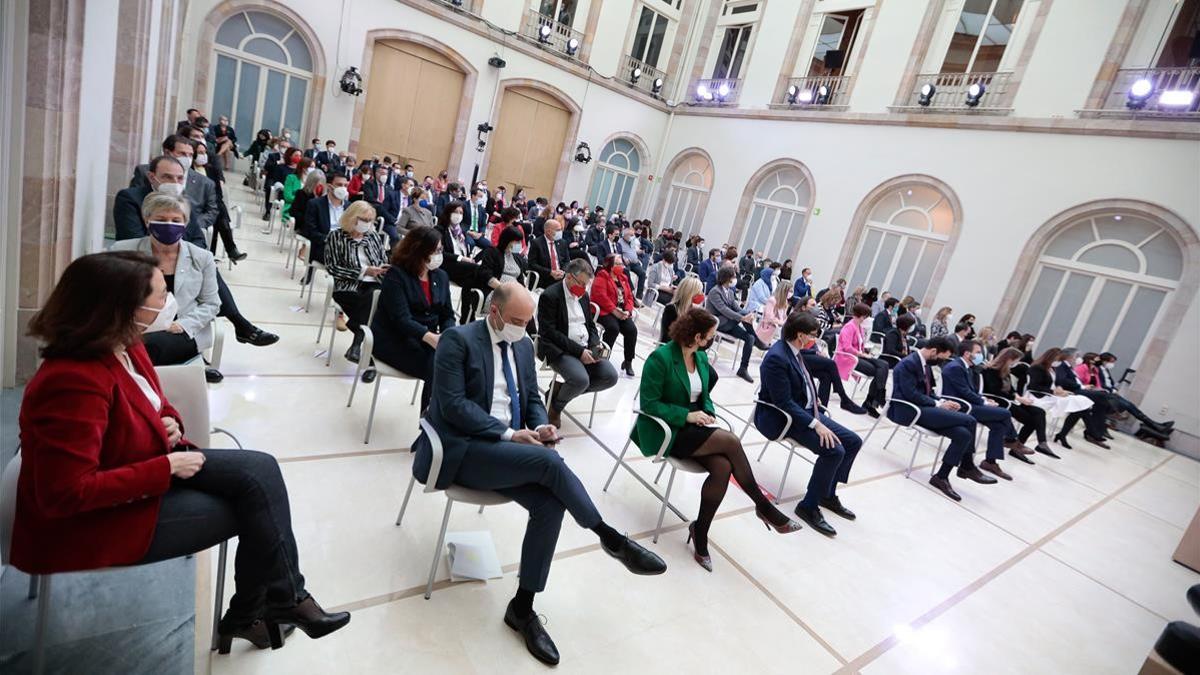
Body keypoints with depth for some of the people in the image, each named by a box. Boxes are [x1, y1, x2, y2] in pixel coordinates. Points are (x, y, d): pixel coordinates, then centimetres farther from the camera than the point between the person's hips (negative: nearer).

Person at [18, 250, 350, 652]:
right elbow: (68, 494, -31)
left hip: (141, 473, 9)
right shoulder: (73, 382, -32)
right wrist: (167, 467, -25)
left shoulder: (125, 346, -2)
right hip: (95, 521, -8)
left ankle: (282, 598, 2)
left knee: (259, 472, -8)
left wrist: (169, 423, -5)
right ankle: (250, 613, 19)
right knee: (255, 508, -8)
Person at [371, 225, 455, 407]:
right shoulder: (395, 275, -7)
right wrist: (431, 338, -32)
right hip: (394, 340, -5)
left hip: (428, 339, 5)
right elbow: (401, 318, -18)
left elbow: (448, 315, 9)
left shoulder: (441, 276, 12)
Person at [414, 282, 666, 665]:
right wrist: (508, 434, -21)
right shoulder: (458, 340, -9)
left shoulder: (523, 346, 12)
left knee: (550, 503, -19)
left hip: (506, 448, 7)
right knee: (548, 461, -28)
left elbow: (533, 398, 16)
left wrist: (539, 425, -7)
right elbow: (453, 406, -16)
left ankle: (522, 609, -3)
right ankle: (612, 539, -11)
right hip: (462, 451, -6)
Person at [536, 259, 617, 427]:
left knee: (610, 376, -12)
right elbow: (549, 333, -16)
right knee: (581, 380, -32)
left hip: (585, 348, 8)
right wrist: (578, 351, -21)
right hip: (559, 350, -8)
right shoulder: (550, 296, -9)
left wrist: (594, 347, -3)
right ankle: (555, 405, 2)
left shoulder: (584, 295, 15)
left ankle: (560, 389, 6)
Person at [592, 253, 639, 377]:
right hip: (604, 311, -6)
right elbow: (601, 296, -17)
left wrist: (628, 311, -5)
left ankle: (628, 361, -5)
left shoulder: (623, 278, 17)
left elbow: (629, 296, 14)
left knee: (632, 329, -17)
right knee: (613, 328, -33)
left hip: (622, 313, 6)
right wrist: (615, 311, -19)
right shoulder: (602, 277, -4)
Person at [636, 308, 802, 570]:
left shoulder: (701, 357, 7)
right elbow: (649, 404, -16)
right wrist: (687, 415, -21)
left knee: (723, 467, -23)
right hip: (666, 431, -7)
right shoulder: (660, 357, -16)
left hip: (694, 426, 7)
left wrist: (709, 414, -4)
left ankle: (700, 532, -5)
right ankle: (764, 507, -6)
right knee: (731, 442, -25)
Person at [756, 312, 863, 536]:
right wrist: (815, 424, -26)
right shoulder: (777, 357, -23)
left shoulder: (794, 351, 4)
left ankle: (827, 494, 18)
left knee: (853, 441, 5)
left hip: (805, 410, 10)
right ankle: (809, 506, -7)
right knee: (834, 450, -24)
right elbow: (784, 402, -24)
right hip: (780, 417, -10)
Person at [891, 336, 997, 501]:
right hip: (909, 410, -10)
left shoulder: (925, 364, 16)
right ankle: (967, 467, -1)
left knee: (963, 434, -10)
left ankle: (942, 477, -3)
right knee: (969, 421, -17)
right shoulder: (909, 364, -14)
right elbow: (911, 394, -20)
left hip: (921, 408, 10)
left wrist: (941, 402, 1)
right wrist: (938, 404, -12)